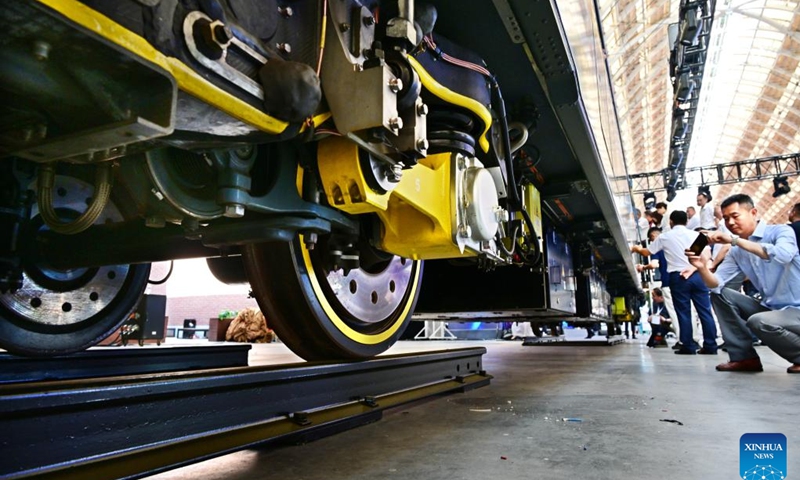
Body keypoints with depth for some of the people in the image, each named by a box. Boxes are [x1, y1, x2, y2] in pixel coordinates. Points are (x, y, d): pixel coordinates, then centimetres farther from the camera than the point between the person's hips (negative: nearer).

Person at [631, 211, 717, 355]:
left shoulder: (664, 237, 7)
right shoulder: (696, 235, 10)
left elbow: (647, 252, 17)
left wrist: (637, 249, 35)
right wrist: (694, 268, -3)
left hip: (678, 277, -2)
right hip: (697, 275, 2)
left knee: (684, 313, 3)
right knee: (705, 311, 6)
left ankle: (688, 347, 6)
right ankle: (710, 346, 9)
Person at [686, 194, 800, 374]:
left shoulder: (781, 231, -12)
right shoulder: (736, 251, 5)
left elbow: (782, 255, -36)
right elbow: (716, 284, -3)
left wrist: (735, 240, -34)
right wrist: (703, 268, -24)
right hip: (770, 307, 7)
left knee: (758, 322, -32)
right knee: (721, 295, 0)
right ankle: (745, 357, 1)